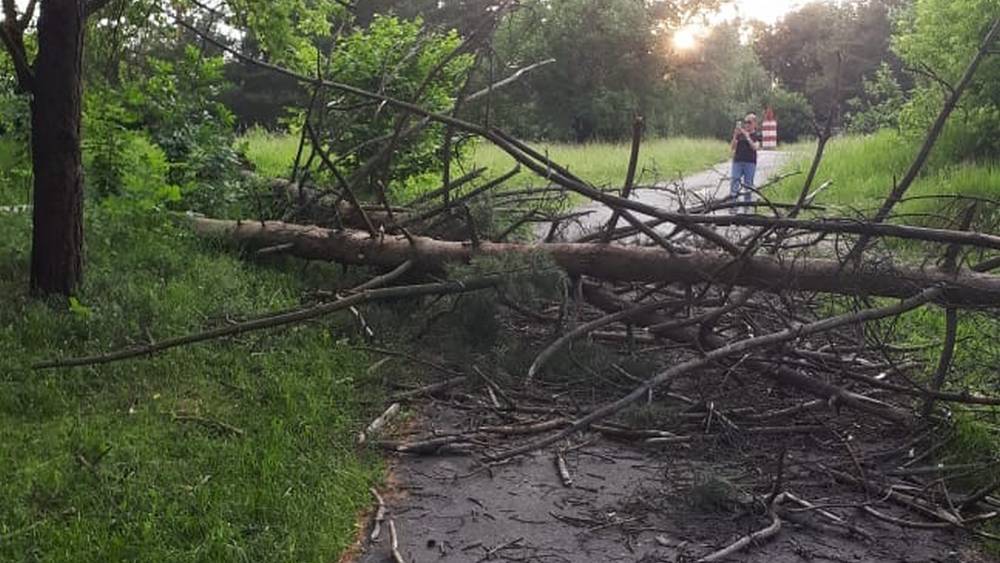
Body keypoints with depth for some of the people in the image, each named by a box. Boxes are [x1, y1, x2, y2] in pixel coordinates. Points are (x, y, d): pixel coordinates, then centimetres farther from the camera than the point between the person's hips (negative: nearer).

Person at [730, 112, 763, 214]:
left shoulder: (757, 135, 3)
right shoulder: (739, 133, 8)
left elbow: (755, 147, -12)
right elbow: (733, 147, 4)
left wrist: (747, 136, -16)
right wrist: (735, 135, -9)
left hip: (750, 163, -2)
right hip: (737, 161, 2)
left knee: (748, 186, 3)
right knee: (734, 184, -5)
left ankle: (746, 209, 11)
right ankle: (734, 208, -1)